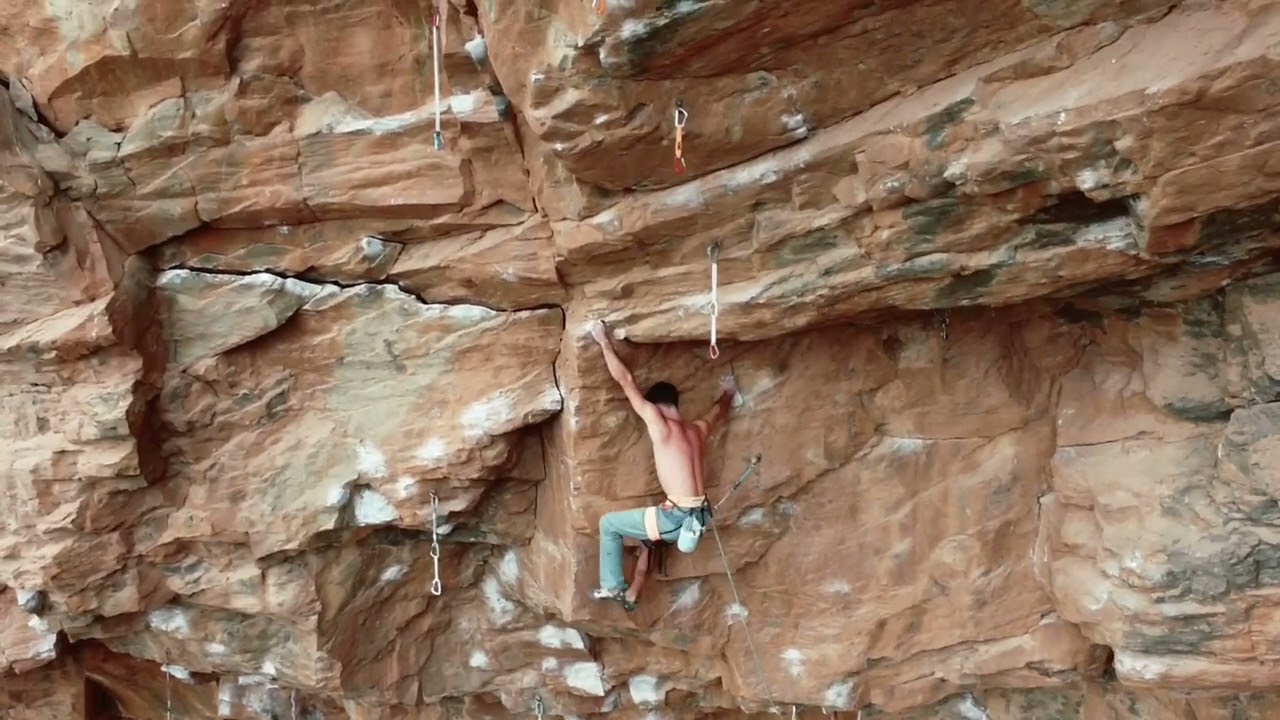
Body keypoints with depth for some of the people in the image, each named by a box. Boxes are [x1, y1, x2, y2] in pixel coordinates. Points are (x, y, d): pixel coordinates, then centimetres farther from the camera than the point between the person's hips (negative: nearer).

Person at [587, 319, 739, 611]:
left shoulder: (658, 423, -8)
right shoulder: (698, 429, 11)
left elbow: (626, 380, -7)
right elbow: (720, 409, 34)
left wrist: (604, 342, 0)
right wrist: (729, 391, 55)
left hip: (676, 518, -7)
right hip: (696, 517, 8)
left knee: (609, 523, 14)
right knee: (648, 532, 36)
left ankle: (612, 587, 21)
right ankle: (632, 594, 38)